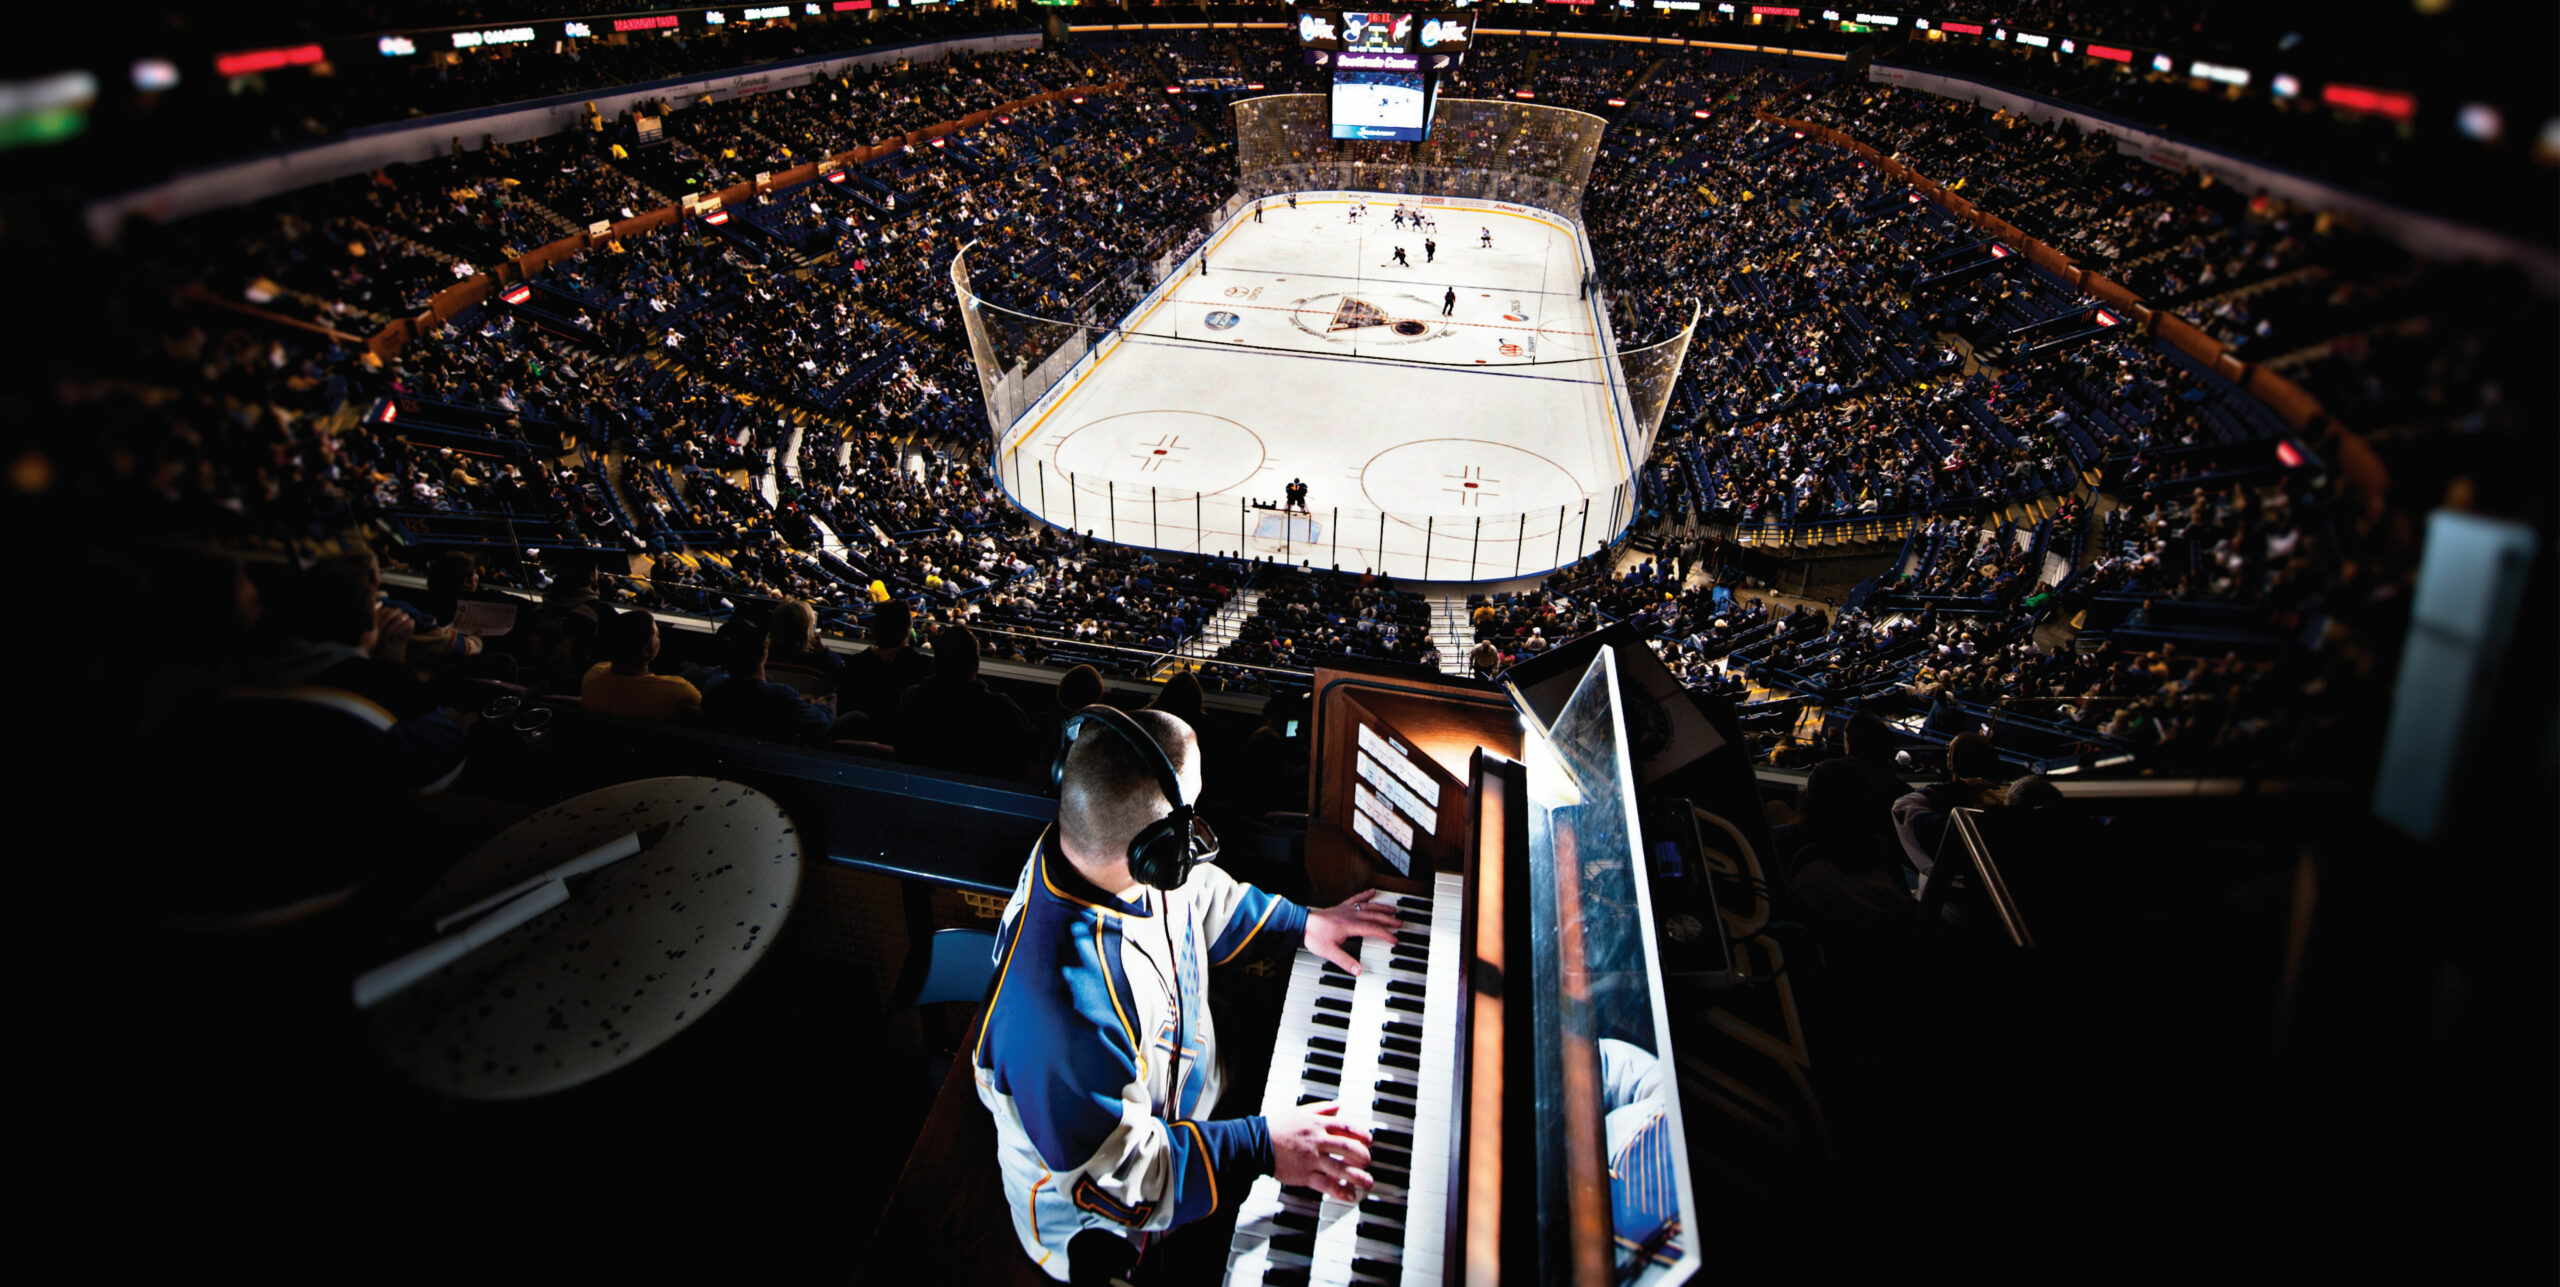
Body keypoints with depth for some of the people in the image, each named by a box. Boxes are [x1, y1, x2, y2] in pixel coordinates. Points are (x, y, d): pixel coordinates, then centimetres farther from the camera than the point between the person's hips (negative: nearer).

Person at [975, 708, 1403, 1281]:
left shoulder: (1110, 858, -18)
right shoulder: (1067, 1008, -44)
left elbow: (1203, 897, 5)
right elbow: (1110, 1178, -31)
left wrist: (1302, 924, 5)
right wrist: (1261, 1147, -30)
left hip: (1188, 1096, 7)